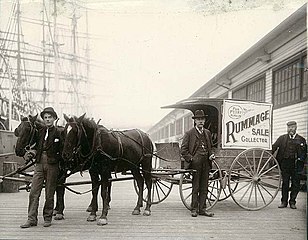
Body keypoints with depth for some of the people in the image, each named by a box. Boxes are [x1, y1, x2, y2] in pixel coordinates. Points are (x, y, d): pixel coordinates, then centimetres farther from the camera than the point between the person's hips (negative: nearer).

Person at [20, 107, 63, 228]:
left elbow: (63, 152, -2)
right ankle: (32, 219, 5)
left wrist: (56, 158, -17)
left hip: (52, 165, -4)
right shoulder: (40, 132, 11)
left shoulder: (59, 133, -3)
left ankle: (47, 218, 17)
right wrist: (31, 154, 0)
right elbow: (37, 148, 17)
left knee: (49, 194, 4)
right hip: (39, 163, 4)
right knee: (33, 192, 0)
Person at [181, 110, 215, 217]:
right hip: (196, 163, -5)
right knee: (195, 187, 1)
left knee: (204, 187, 8)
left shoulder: (207, 133, 14)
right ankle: (194, 209, 8)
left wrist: (211, 155, 6)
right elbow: (183, 150, -3)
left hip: (206, 163, 5)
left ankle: (202, 208, 14)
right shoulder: (189, 133, -1)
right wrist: (191, 159, -13)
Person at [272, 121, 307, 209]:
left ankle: (292, 202, 15)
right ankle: (284, 201, 14)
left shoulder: (301, 140, 7)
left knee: (295, 184, 2)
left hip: (296, 165, 0)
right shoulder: (282, 138, 9)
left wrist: (301, 160, -7)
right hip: (284, 163, 1)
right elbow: (274, 147, 2)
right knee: (285, 183, 6)